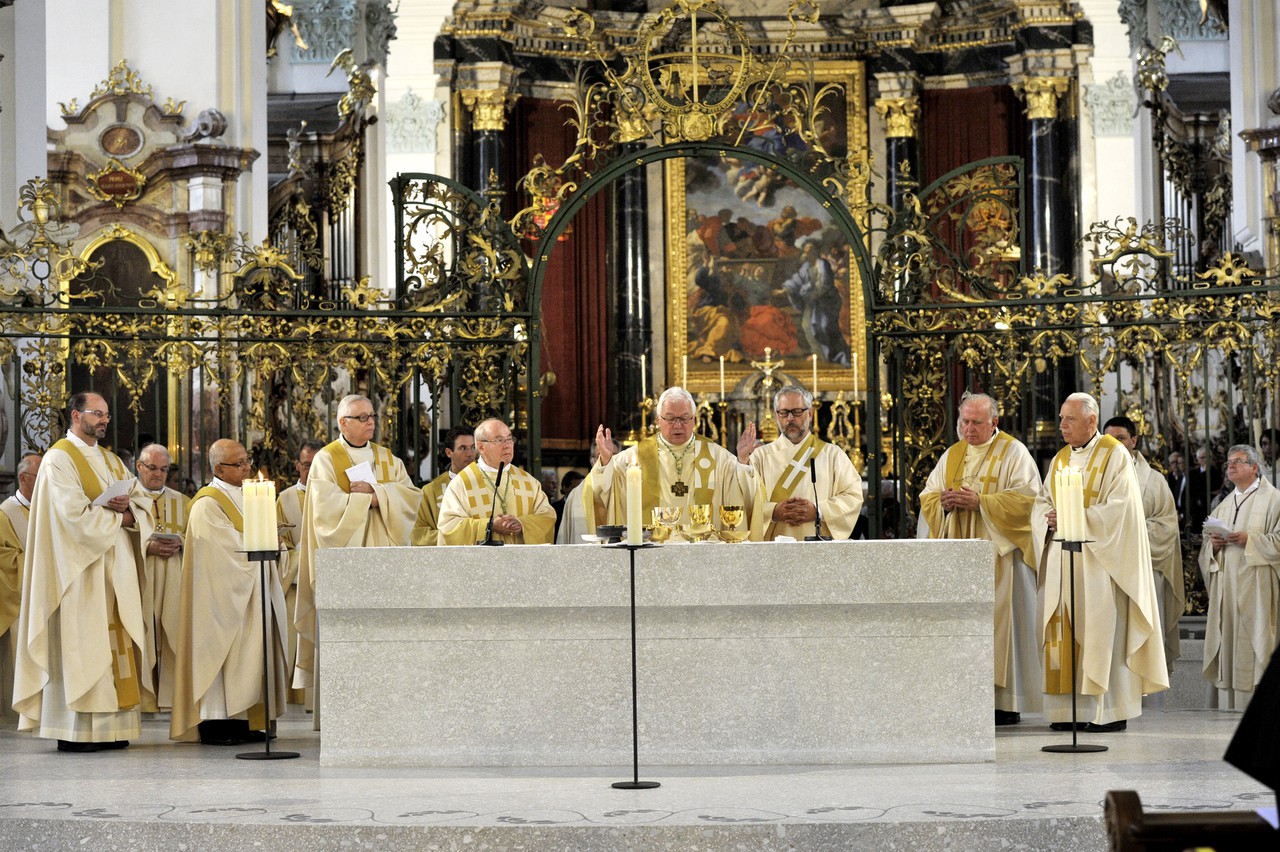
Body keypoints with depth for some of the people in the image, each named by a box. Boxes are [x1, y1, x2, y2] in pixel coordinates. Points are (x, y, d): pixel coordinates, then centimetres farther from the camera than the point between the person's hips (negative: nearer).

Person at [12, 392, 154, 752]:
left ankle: (109, 727, 4)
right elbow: (74, 514, -17)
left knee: (115, 642, 3)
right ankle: (73, 732, -7)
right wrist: (116, 514, -6)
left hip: (115, 570, 8)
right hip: (80, 570, -8)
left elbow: (142, 505, 11)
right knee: (78, 644, -9)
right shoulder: (59, 459, -5)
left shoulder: (111, 461, 19)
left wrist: (125, 509, -11)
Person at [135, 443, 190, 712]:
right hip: (139, 581, -3)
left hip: (173, 584, 3)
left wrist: (179, 543, -7)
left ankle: (171, 694, -3)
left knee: (172, 637, -4)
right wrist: (147, 546, -14)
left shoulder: (182, 502, 20)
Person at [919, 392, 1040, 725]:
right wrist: (945, 501, -7)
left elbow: (1026, 497, -12)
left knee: (999, 619, -8)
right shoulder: (952, 455, 17)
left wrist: (980, 502, -18)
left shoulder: (1013, 452, 0)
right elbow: (927, 496, 16)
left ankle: (1006, 701, -5)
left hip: (999, 552, -5)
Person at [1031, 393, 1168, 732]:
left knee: (1102, 629, -8)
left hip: (1098, 559, -6)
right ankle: (1067, 708, 5)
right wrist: (1050, 517, -7)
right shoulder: (1060, 459, 17)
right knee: (1063, 630, 2)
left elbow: (1120, 507, -13)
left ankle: (1111, 711, -4)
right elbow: (1041, 501, 16)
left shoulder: (1114, 455, -4)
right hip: (1061, 559, 6)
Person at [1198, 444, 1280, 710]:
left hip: (1255, 586, -6)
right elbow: (1206, 549, 22)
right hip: (1226, 586, 6)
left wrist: (1250, 539, -18)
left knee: (1254, 642, -10)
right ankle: (1228, 708, 3)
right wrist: (1212, 544, 0)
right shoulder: (1224, 506, 21)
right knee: (1228, 647, 2)